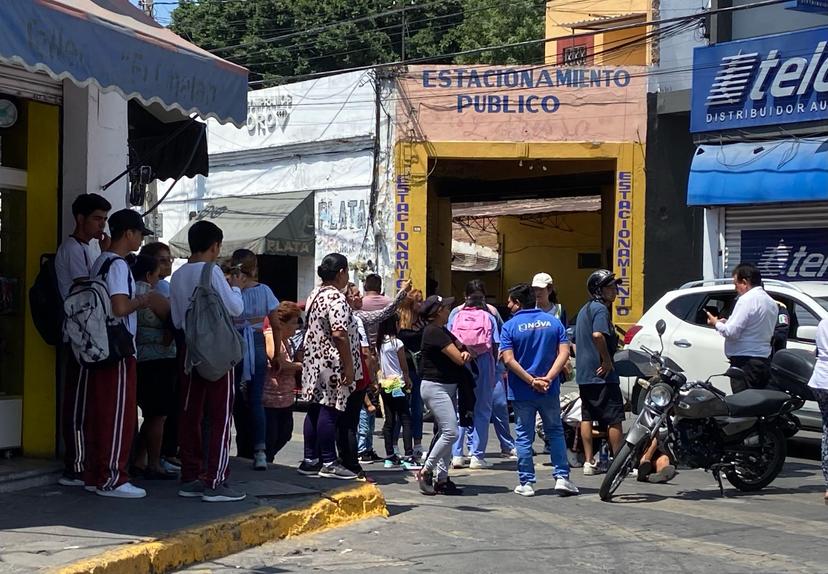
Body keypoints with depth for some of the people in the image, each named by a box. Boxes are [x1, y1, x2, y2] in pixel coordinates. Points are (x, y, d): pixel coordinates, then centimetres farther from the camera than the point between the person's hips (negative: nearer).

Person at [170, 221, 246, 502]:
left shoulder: (178, 276, 8)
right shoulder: (212, 272, -12)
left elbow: (176, 319, 12)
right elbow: (235, 308, -11)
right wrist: (235, 287, 6)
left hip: (188, 348, 7)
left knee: (190, 413, 9)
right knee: (220, 416, -2)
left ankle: (190, 478, 14)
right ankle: (215, 482, -3)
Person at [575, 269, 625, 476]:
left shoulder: (584, 309, 18)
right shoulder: (600, 308, -12)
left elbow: (576, 340, 25)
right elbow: (598, 335, -29)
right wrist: (607, 360, -20)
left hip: (584, 374, 9)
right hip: (602, 374, -9)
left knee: (587, 417, 8)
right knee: (615, 418, -3)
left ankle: (589, 462, 10)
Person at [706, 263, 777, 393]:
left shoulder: (747, 300, -12)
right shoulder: (771, 303, 17)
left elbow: (731, 332, -17)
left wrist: (716, 324, 2)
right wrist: (727, 322, 20)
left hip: (745, 363, -9)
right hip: (764, 360, 9)